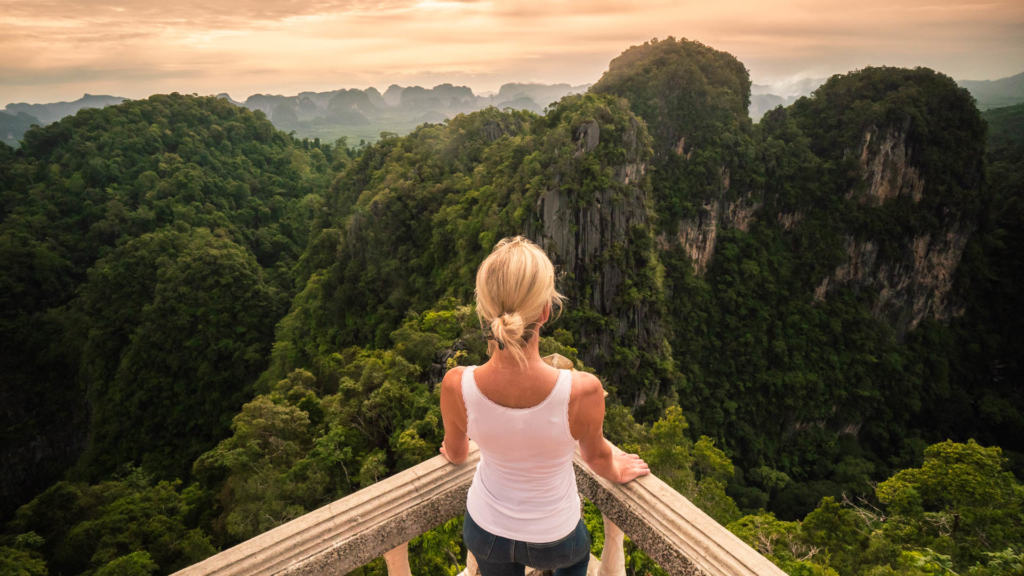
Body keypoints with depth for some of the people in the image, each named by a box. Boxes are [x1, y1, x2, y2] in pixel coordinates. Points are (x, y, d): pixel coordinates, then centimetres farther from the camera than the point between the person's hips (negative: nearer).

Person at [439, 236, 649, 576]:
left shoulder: (456, 386, -30)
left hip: (486, 530, 1)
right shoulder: (583, 391, -36)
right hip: (552, 537, -1)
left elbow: (455, 453, -7)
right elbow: (596, 455, -13)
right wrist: (616, 472, 11)